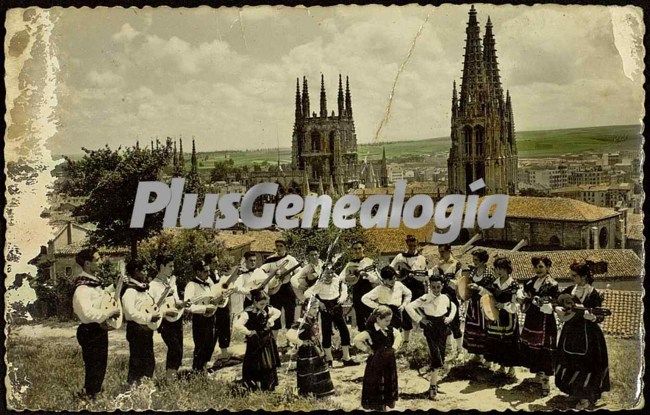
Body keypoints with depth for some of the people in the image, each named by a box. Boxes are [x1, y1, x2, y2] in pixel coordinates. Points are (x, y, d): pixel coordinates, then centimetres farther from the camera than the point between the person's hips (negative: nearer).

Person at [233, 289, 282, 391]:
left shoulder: (267, 309, -1)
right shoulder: (248, 313, -21)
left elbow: (278, 312, 19)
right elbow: (236, 325, -33)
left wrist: (270, 321, 4)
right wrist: (248, 332, -23)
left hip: (268, 342, 6)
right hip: (255, 344, -6)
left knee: (271, 367, 11)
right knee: (255, 368, -1)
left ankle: (270, 388, 25)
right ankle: (254, 388, 12)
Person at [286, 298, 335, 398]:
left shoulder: (314, 320, 3)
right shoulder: (303, 322, -24)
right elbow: (289, 334, -38)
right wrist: (301, 342, -27)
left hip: (316, 351, 9)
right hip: (307, 354, -9)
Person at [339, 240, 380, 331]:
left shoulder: (369, 262, -2)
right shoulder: (350, 264, 9)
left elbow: (377, 280, -9)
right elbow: (340, 277, 5)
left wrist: (367, 274, -27)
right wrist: (346, 278, -17)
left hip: (368, 293, -4)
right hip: (356, 294, 4)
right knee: (359, 319, 9)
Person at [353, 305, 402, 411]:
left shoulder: (390, 330, 4)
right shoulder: (371, 332, -18)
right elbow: (357, 340, -28)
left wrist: (394, 347, -13)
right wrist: (367, 349, -20)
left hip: (389, 365, 7)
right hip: (376, 366, -7)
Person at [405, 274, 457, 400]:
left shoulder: (445, 298, 3)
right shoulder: (425, 299, -12)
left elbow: (454, 307, 24)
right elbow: (408, 307, -17)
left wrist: (450, 317, 7)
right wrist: (419, 319, -16)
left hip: (443, 329, 5)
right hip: (430, 330, -5)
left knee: (441, 356, 8)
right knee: (436, 357, -15)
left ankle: (433, 380, 25)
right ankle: (433, 385, -6)